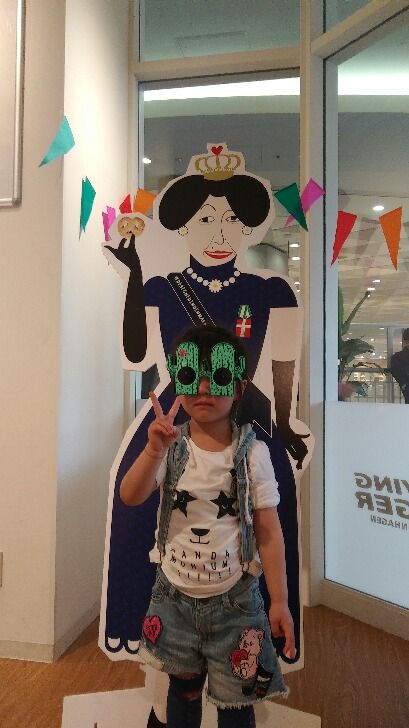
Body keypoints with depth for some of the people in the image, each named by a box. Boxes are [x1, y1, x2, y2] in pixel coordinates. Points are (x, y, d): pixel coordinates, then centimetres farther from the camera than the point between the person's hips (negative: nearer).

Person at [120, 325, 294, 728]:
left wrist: (279, 601, -7)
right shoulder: (170, 447, -10)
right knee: (183, 687, 22)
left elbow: (269, 532, -8)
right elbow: (130, 496, -23)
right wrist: (154, 450, -40)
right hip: (175, 596, 2)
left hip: (234, 599, -1)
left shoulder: (253, 452, -13)